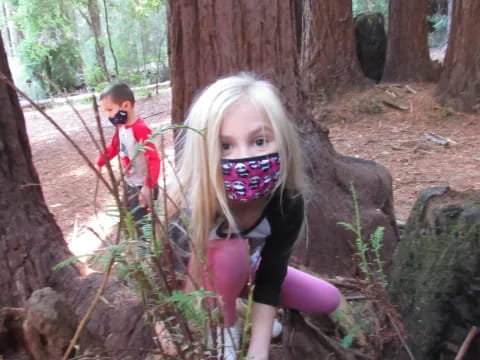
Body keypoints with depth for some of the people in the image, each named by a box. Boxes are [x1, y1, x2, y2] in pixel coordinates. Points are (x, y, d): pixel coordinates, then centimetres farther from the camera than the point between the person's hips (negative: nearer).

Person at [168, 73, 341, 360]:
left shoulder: (288, 203, -30)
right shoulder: (190, 205, -40)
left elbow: (270, 276, -25)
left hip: (247, 271, 4)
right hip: (195, 273, -3)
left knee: (328, 301, -3)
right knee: (230, 252, -36)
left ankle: (242, 299, 13)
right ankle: (224, 328, -11)